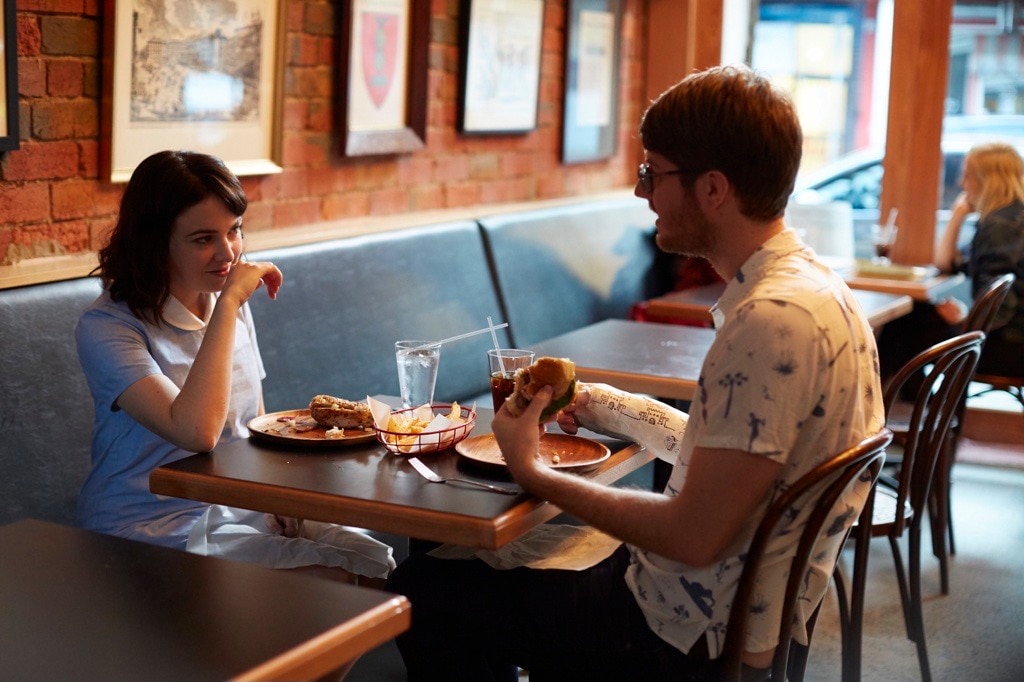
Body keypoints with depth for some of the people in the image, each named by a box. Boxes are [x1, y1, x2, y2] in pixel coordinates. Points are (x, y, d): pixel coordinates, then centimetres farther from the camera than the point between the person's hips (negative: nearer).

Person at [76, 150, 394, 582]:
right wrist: (228, 305, -28)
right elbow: (196, 432, -32)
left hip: (239, 511, 7)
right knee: (331, 580, -22)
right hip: (153, 531, -7)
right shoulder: (107, 327, -16)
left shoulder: (232, 305, 6)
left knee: (377, 563, -10)